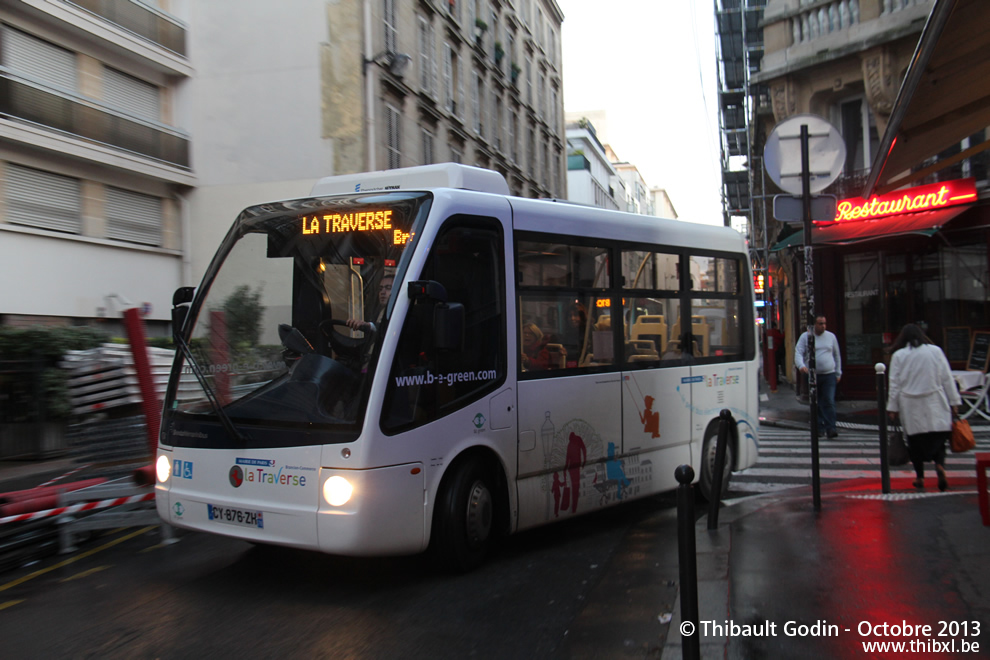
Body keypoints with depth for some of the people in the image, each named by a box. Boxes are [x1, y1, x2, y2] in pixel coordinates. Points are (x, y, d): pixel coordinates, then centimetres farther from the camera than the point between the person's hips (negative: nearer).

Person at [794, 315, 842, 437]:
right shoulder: (805, 336, 3)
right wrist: (801, 365, -26)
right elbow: (798, 353, -7)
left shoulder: (831, 336, 10)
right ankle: (819, 427, 13)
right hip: (812, 375, 0)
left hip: (829, 374, 1)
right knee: (816, 403, 5)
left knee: (829, 402, -10)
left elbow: (837, 356, 18)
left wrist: (838, 373, 15)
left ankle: (830, 428, -11)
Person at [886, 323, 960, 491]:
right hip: (934, 404, 1)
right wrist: (954, 402, 9)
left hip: (910, 406, 0)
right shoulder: (935, 351, 2)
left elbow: (895, 384, 0)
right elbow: (947, 378, 4)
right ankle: (940, 465, -21)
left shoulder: (898, 355, -1)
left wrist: (892, 408, 6)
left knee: (915, 441, 9)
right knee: (938, 438, 6)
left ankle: (920, 478, 12)